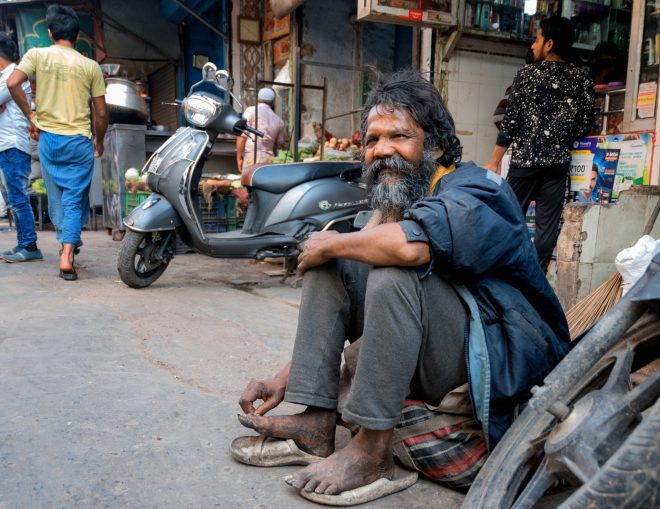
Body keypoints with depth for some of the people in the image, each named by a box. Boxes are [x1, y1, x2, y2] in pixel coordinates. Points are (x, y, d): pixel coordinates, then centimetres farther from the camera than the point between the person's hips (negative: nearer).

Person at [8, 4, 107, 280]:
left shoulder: (37, 55, 2)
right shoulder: (90, 66, 1)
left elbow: (12, 83, -12)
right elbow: (101, 113, 1)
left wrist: (30, 115, 2)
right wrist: (99, 141, 17)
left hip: (48, 138, 1)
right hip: (79, 141, -1)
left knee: (56, 198, 18)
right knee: (75, 199, 3)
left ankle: (67, 242, 23)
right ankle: (67, 255, -6)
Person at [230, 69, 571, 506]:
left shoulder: (474, 192, -16)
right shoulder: (389, 210, 7)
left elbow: (410, 245, -41)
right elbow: (339, 307, 10)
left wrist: (331, 244, -21)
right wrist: (287, 377, 2)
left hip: (498, 365, -7)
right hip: (428, 361, 8)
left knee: (395, 272, -32)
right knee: (329, 265, -3)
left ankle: (372, 455, -20)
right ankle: (316, 424, -8)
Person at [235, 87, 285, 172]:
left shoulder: (251, 111, 2)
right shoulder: (279, 121, 14)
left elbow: (242, 136, -5)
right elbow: (279, 144, 23)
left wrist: (239, 157, -2)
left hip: (251, 156, -4)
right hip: (269, 158, 5)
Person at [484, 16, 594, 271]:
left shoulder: (528, 73, -3)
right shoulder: (582, 79, 5)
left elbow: (511, 121, -6)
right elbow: (584, 126, 4)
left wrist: (494, 161, -1)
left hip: (524, 160, -2)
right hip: (558, 163, 2)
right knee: (548, 226, 6)